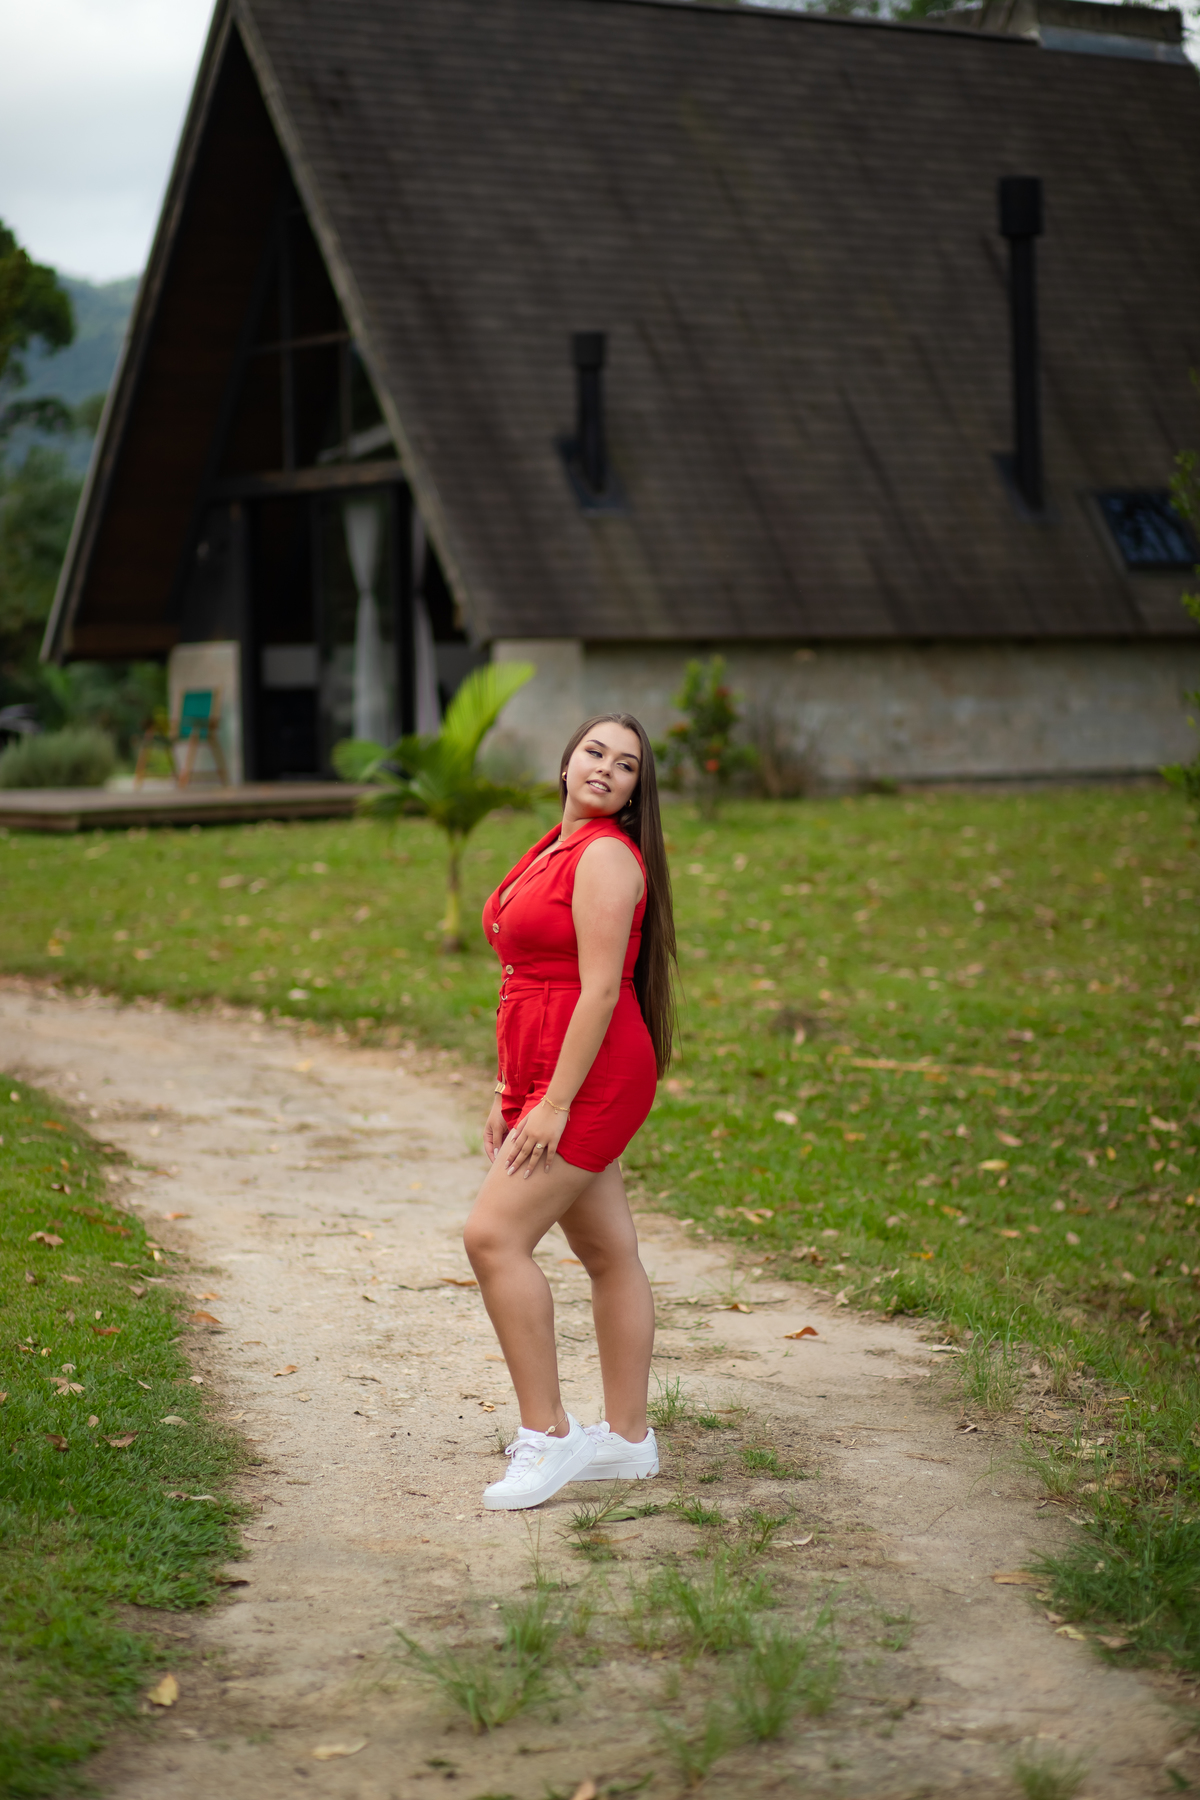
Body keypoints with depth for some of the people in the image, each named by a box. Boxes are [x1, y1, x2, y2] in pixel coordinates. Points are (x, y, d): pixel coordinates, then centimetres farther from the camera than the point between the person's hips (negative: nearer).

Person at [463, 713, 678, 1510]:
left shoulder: (607, 856, -13)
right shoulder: (556, 849, 16)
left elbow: (600, 990, -19)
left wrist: (554, 1104, -22)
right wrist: (509, 1093, 18)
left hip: (589, 1078, -9)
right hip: (547, 1078, 9)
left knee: (495, 1235, -15)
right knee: (609, 1252, 12)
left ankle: (547, 1436, -11)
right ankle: (628, 1438, 18)